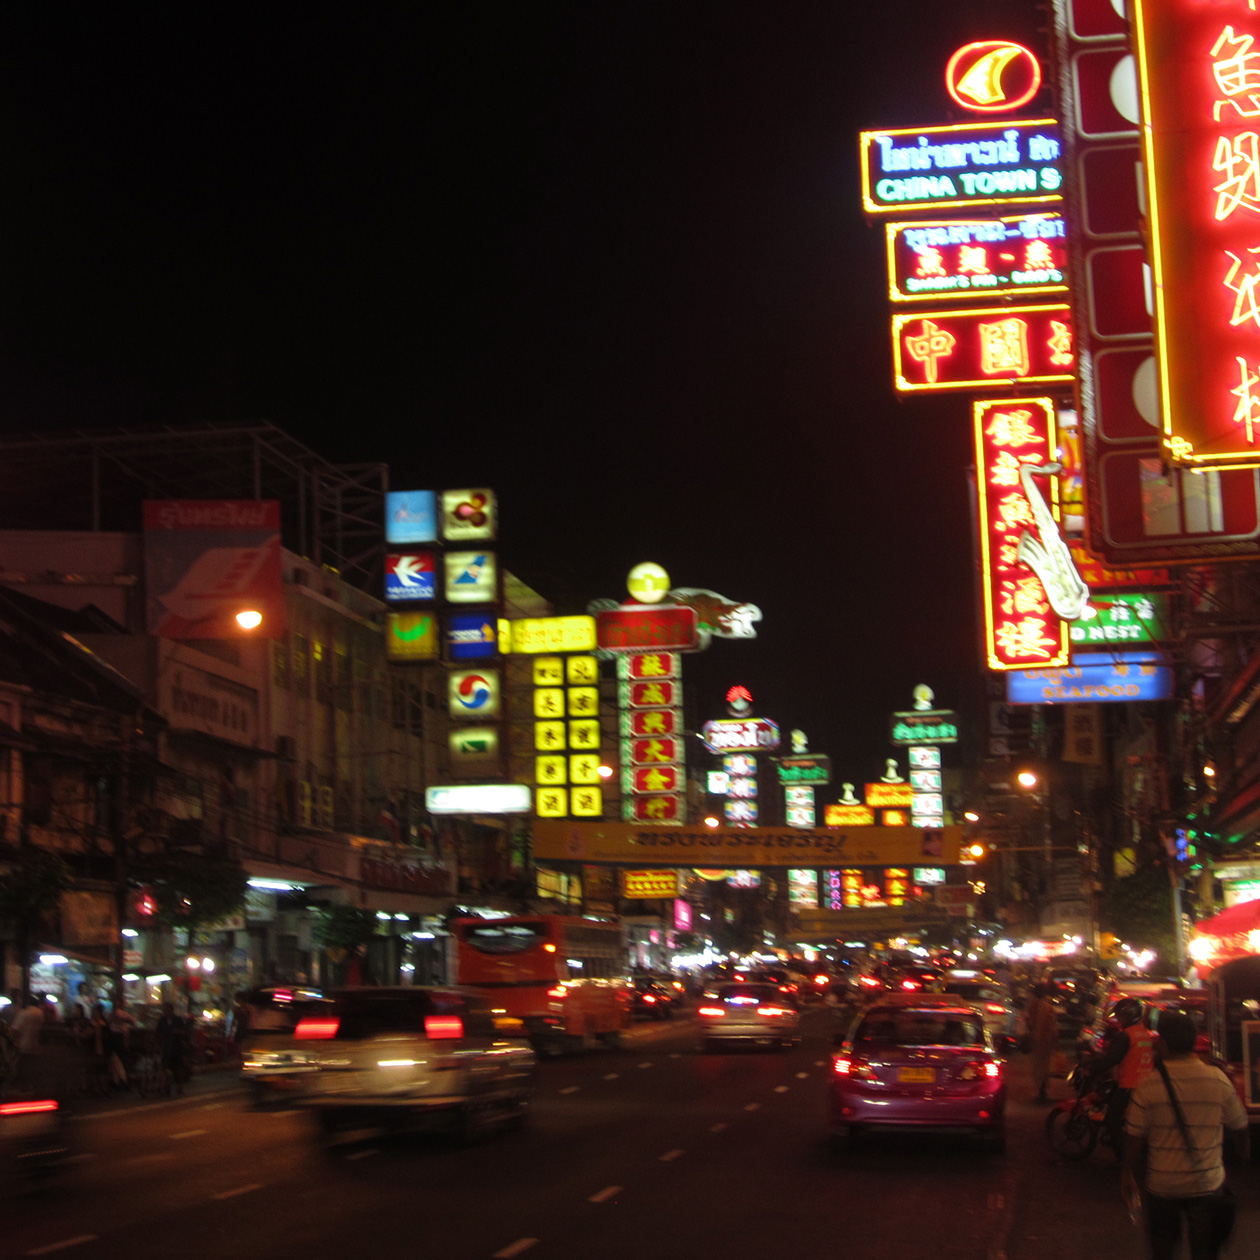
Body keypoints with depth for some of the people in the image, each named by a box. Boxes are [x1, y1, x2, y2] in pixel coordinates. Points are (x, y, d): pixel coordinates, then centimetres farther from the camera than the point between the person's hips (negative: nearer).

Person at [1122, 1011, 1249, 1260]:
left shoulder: (1148, 1085, -13)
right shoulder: (1219, 1080, -9)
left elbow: (1135, 1138, -9)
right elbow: (1239, 1128, 4)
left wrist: (1128, 1174, 7)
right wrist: (1244, 1154, 26)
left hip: (1162, 1185, -1)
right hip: (1207, 1184, 1)